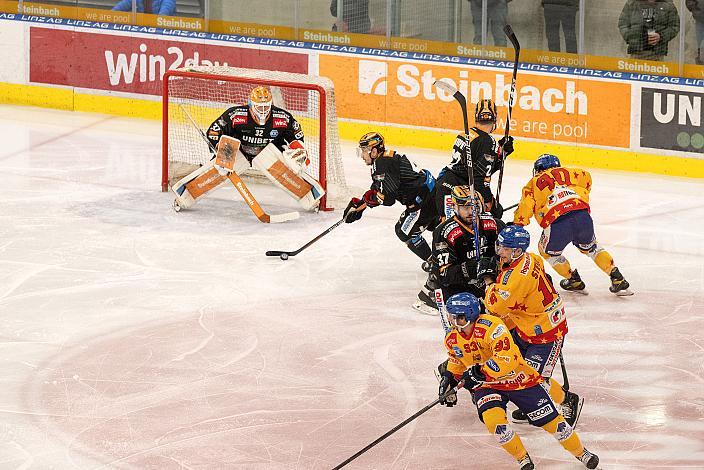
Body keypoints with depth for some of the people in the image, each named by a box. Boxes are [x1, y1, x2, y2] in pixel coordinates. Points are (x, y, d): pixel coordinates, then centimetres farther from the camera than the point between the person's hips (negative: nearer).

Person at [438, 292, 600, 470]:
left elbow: (508, 359, -35)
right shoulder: (452, 340, -5)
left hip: (518, 379, -5)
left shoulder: (491, 326, -29)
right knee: (493, 420, -24)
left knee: (550, 419, -1)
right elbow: (456, 362, 18)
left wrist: (480, 372, -36)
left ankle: (580, 451, 22)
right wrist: (449, 378, 2)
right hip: (486, 386, 5)